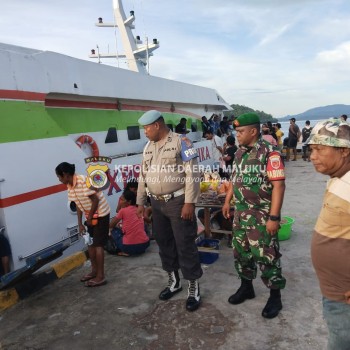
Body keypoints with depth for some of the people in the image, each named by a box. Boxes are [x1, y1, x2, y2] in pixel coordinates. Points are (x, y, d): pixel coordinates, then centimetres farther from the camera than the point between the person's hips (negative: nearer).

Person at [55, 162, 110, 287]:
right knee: (90, 243, 14)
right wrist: (80, 223, 3)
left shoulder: (83, 181, -26)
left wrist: (90, 218, -16)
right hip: (91, 216, 9)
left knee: (98, 244, -6)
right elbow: (78, 205, 6)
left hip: (101, 214, -8)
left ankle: (101, 277, 3)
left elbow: (95, 200, -24)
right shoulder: (70, 186, 2)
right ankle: (94, 271, 30)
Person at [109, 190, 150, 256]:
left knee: (115, 231, 18)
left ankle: (125, 252, 6)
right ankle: (139, 250, 16)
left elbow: (111, 225, 8)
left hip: (130, 246, -5)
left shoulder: (123, 210, -3)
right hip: (145, 244, 5)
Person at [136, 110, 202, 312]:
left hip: (178, 202, -7)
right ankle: (174, 281, 34)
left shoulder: (181, 142, -10)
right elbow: (143, 176, 16)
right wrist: (140, 202, 15)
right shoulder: (148, 147, 11)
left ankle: (194, 288, 16)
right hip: (157, 203, 7)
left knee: (185, 246, 0)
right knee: (164, 243, 15)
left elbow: (192, 174, -15)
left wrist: (189, 202, -19)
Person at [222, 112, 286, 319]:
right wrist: (227, 201, 18)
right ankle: (246, 287, 36)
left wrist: (274, 217, -23)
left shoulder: (269, 153, -17)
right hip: (241, 213, 7)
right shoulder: (240, 153, 7)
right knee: (241, 252, 16)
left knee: (266, 256, 4)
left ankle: (275, 297, 23)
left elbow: (278, 186, -20)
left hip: (262, 215, -7)